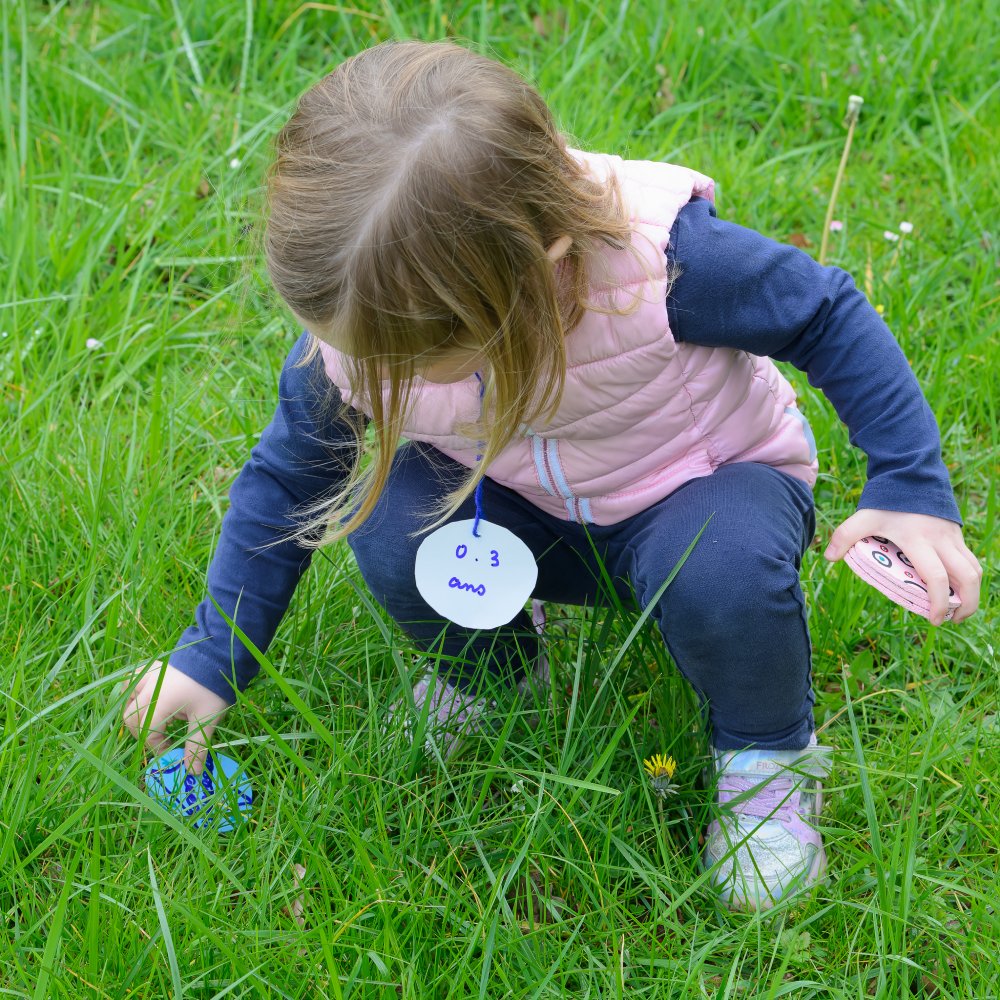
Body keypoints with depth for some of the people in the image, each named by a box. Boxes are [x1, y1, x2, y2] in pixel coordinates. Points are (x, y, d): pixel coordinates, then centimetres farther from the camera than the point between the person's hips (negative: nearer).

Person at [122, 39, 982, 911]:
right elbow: (286, 478, -7)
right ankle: (493, 668, 9)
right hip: (531, 512, 3)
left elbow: (828, 313, -19)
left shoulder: (661, 257, -38)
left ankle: (768, 756, -3)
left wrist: (912, 489, -24)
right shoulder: (355, 327, -25)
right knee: (388, 521, -26)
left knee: (718, 568, -37)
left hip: (705, 481, -3)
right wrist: (211, 660, -5)